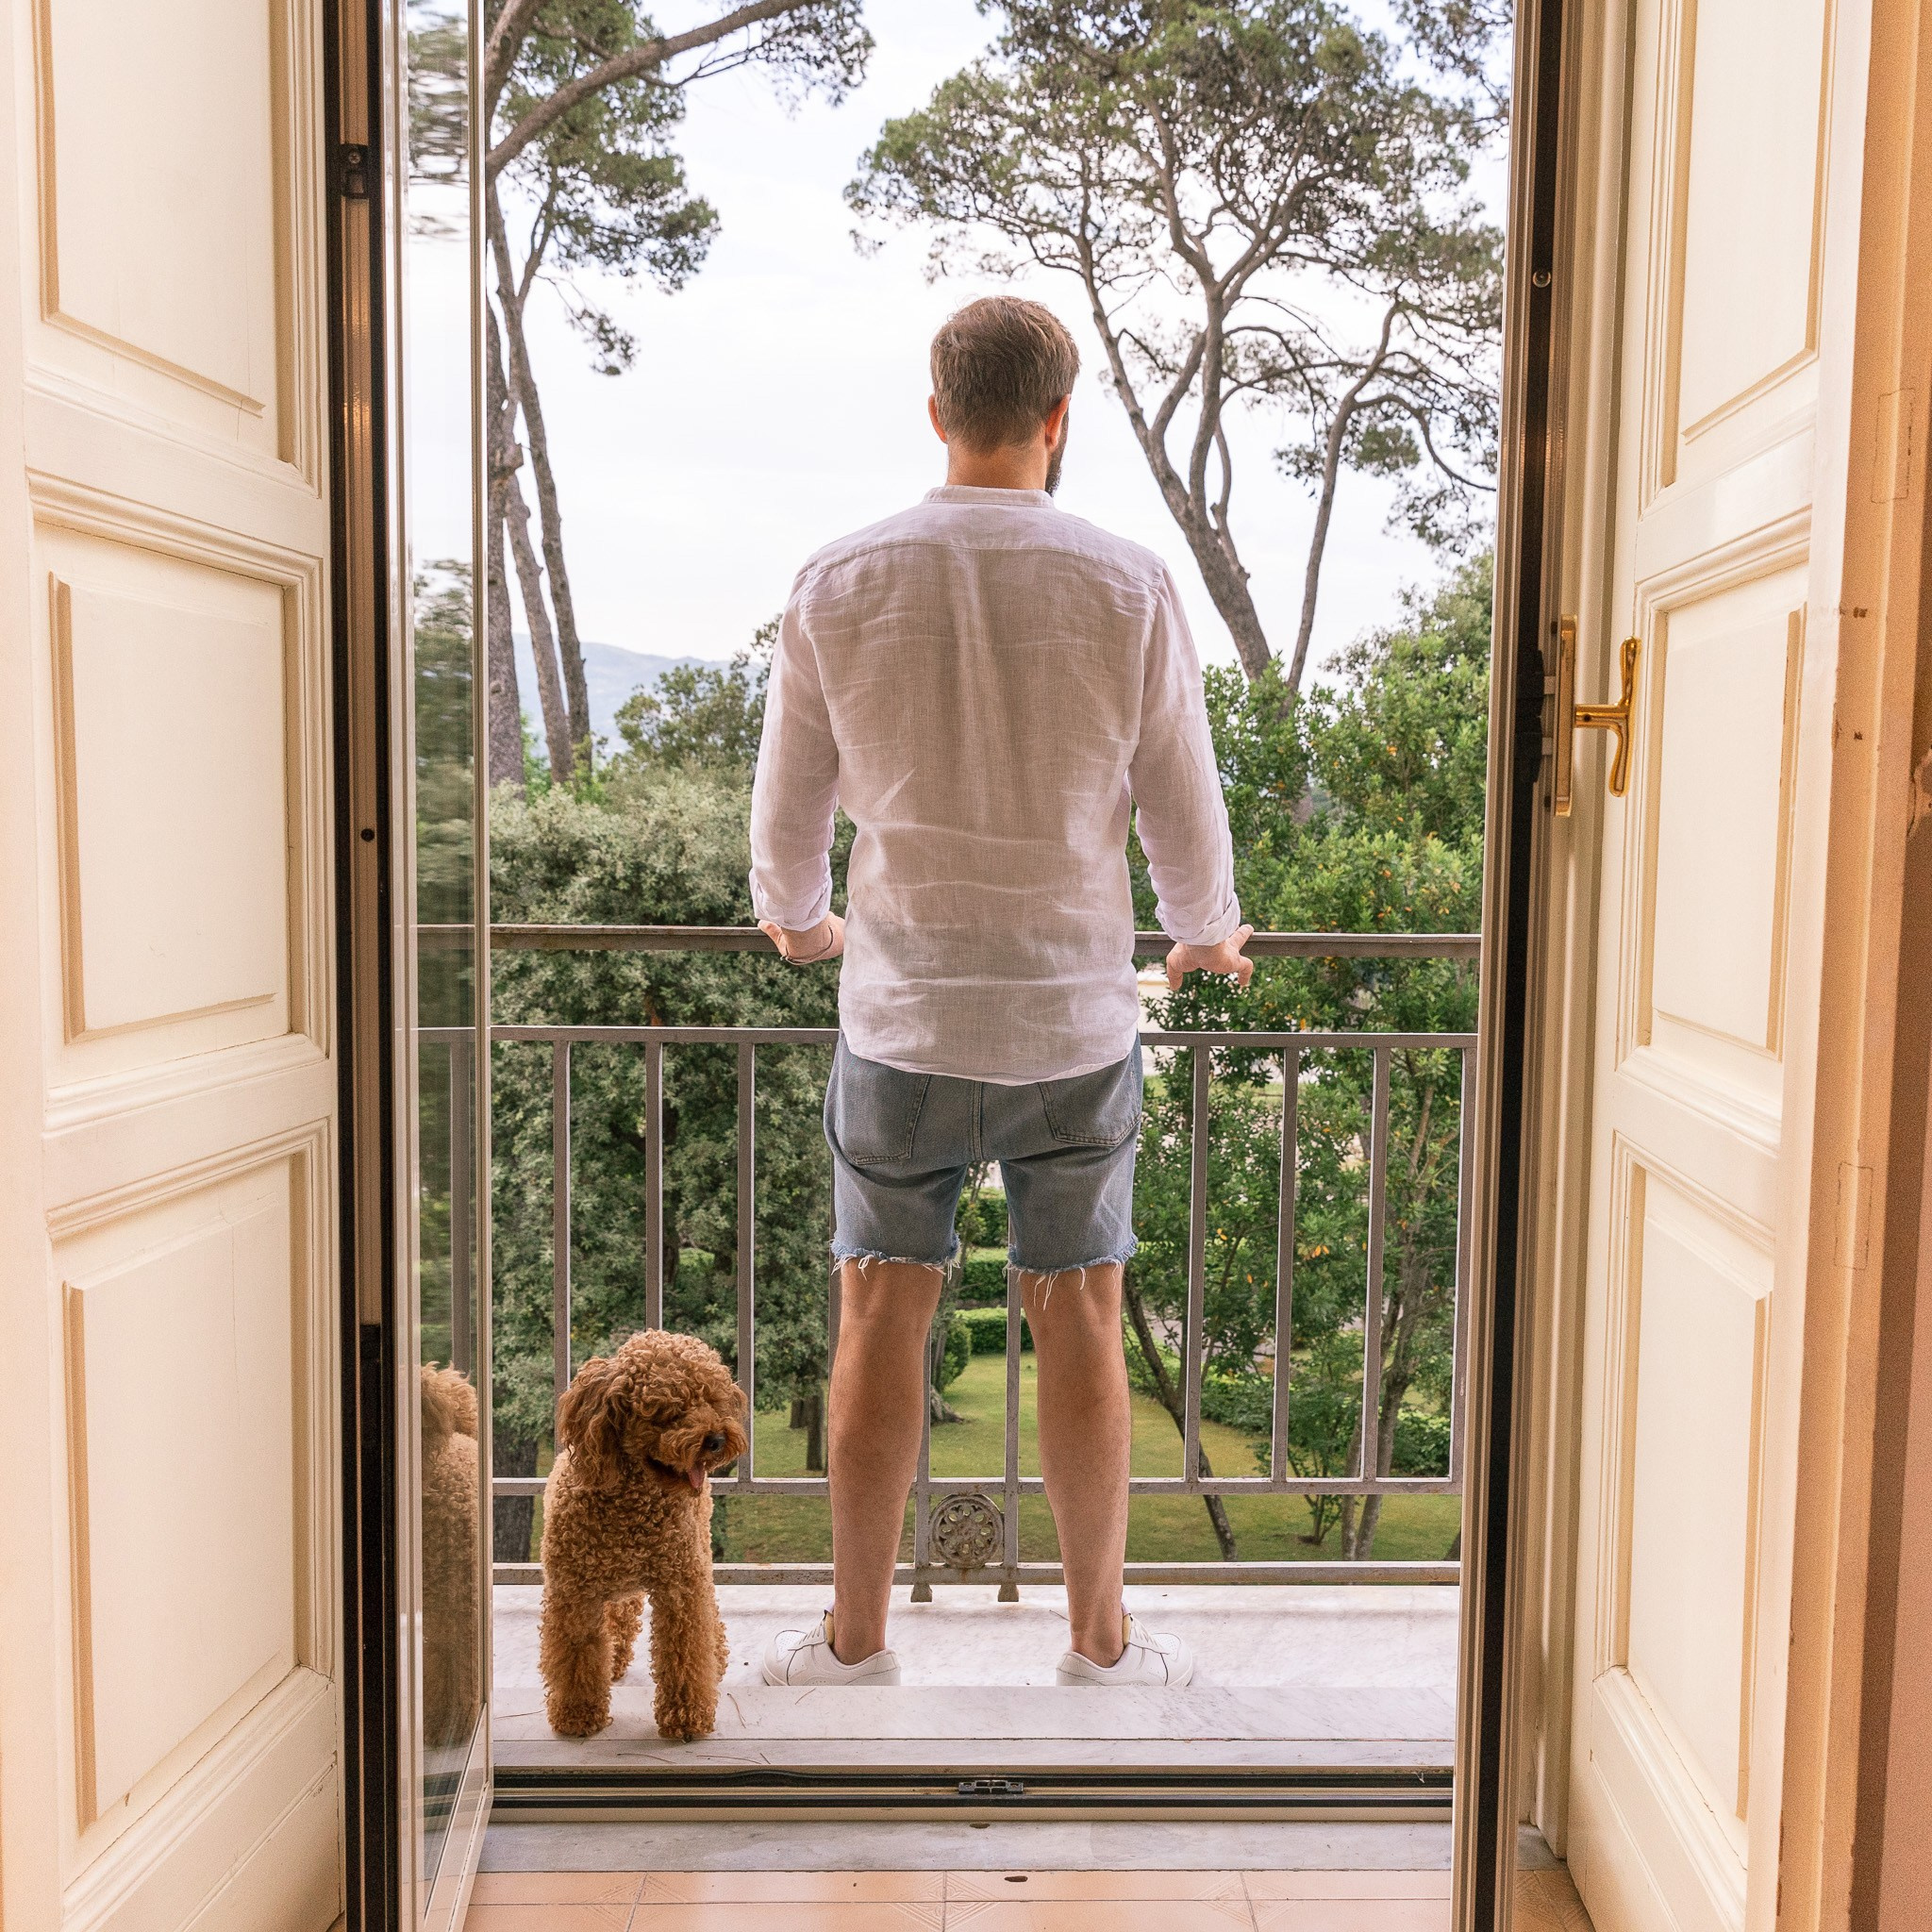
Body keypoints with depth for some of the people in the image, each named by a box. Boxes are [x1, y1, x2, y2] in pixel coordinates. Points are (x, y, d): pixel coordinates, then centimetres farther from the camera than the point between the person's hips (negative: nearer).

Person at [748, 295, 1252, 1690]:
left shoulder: (839, 585, -3)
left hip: (900, 1021, 1)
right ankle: (1101, 1639, 25)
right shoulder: (1129, 586, -6)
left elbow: (789, 810, 7)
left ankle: (856, 1639, 24)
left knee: (884, 1323, 11)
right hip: (1077, 1024, 0)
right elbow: (1185, 814, 2)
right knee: (1080, 1325, 11)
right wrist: (1207, 935, 22)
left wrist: (798, 919, 28)